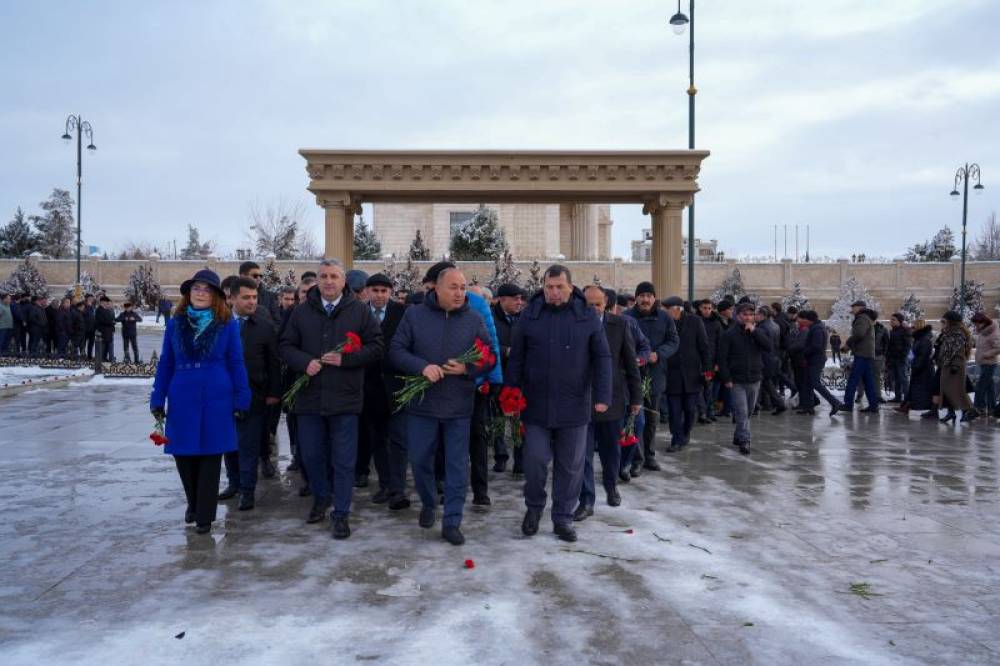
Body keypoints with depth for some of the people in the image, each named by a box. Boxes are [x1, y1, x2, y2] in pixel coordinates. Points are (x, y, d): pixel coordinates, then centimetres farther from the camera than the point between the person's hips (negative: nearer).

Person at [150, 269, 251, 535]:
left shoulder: (227, 325, -2)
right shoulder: (175, 323, 5)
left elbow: (236, 364, 0)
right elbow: (165, 364, 7)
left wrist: (241, 400, -4)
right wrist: (158, 400, 4)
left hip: (216, 402, -2)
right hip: (182, 401, 3)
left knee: (210, 458, 4)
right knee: (183, 455, 11)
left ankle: (204, 515, 16)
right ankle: (194, 503, 35)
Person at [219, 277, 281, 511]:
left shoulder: (265, 327, -1)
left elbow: (274, 363, 1)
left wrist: (274, 392, -3)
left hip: (253, 396, -2)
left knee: (249, 445, 1)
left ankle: (247, 490, 10)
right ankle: (234, 482, 28)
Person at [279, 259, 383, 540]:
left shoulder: (360, 311, 0)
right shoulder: (302, 311, 7)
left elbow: (376, 346, -3)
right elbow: (285, 346, 7)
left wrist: (345, 359, -15)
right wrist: (304, 362, -12)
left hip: (345, 398, -2)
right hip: (309, 396, 3)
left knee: (344, 460, 3)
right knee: (311, 454, 13)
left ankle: (341, 513, 15)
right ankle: (320, 497, 38)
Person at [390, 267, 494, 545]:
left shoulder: (474, 320, 1)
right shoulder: (414, 315, -2)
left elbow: (490, 357, 3)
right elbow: (396, 351, -5)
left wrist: (467, 368, -16)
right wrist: (422, 366, -21)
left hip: (459, 407, 0)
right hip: (421, 404, 0)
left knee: (457, 466, 4)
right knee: (420, 460, 13)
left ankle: (451, 522, 15)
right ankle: (428, 503, 39)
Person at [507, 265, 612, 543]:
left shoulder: (588, 316, 0)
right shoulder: (529, 315, 1)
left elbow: (602, 359, 1)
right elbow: (516, 358, 5)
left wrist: (602, 396, -8)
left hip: (574, 406, 0)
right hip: (536, 405, 0)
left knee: (570, 466, 8)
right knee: (535, 460, 1)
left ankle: (563, 518, 24)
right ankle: (534, 507, 27)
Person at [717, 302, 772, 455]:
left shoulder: (757, 332, 8)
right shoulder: (729, 334, -5)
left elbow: (769, 346, -9)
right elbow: (722, 358, -7)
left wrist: (754, 331, -15)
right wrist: (726, 379, -13)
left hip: (755, 380, 4)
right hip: (737, 381, -4)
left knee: (748, 412, 14)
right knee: (742, 412, -9)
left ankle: (739, 436, 29)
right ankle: (744, 441, -8)